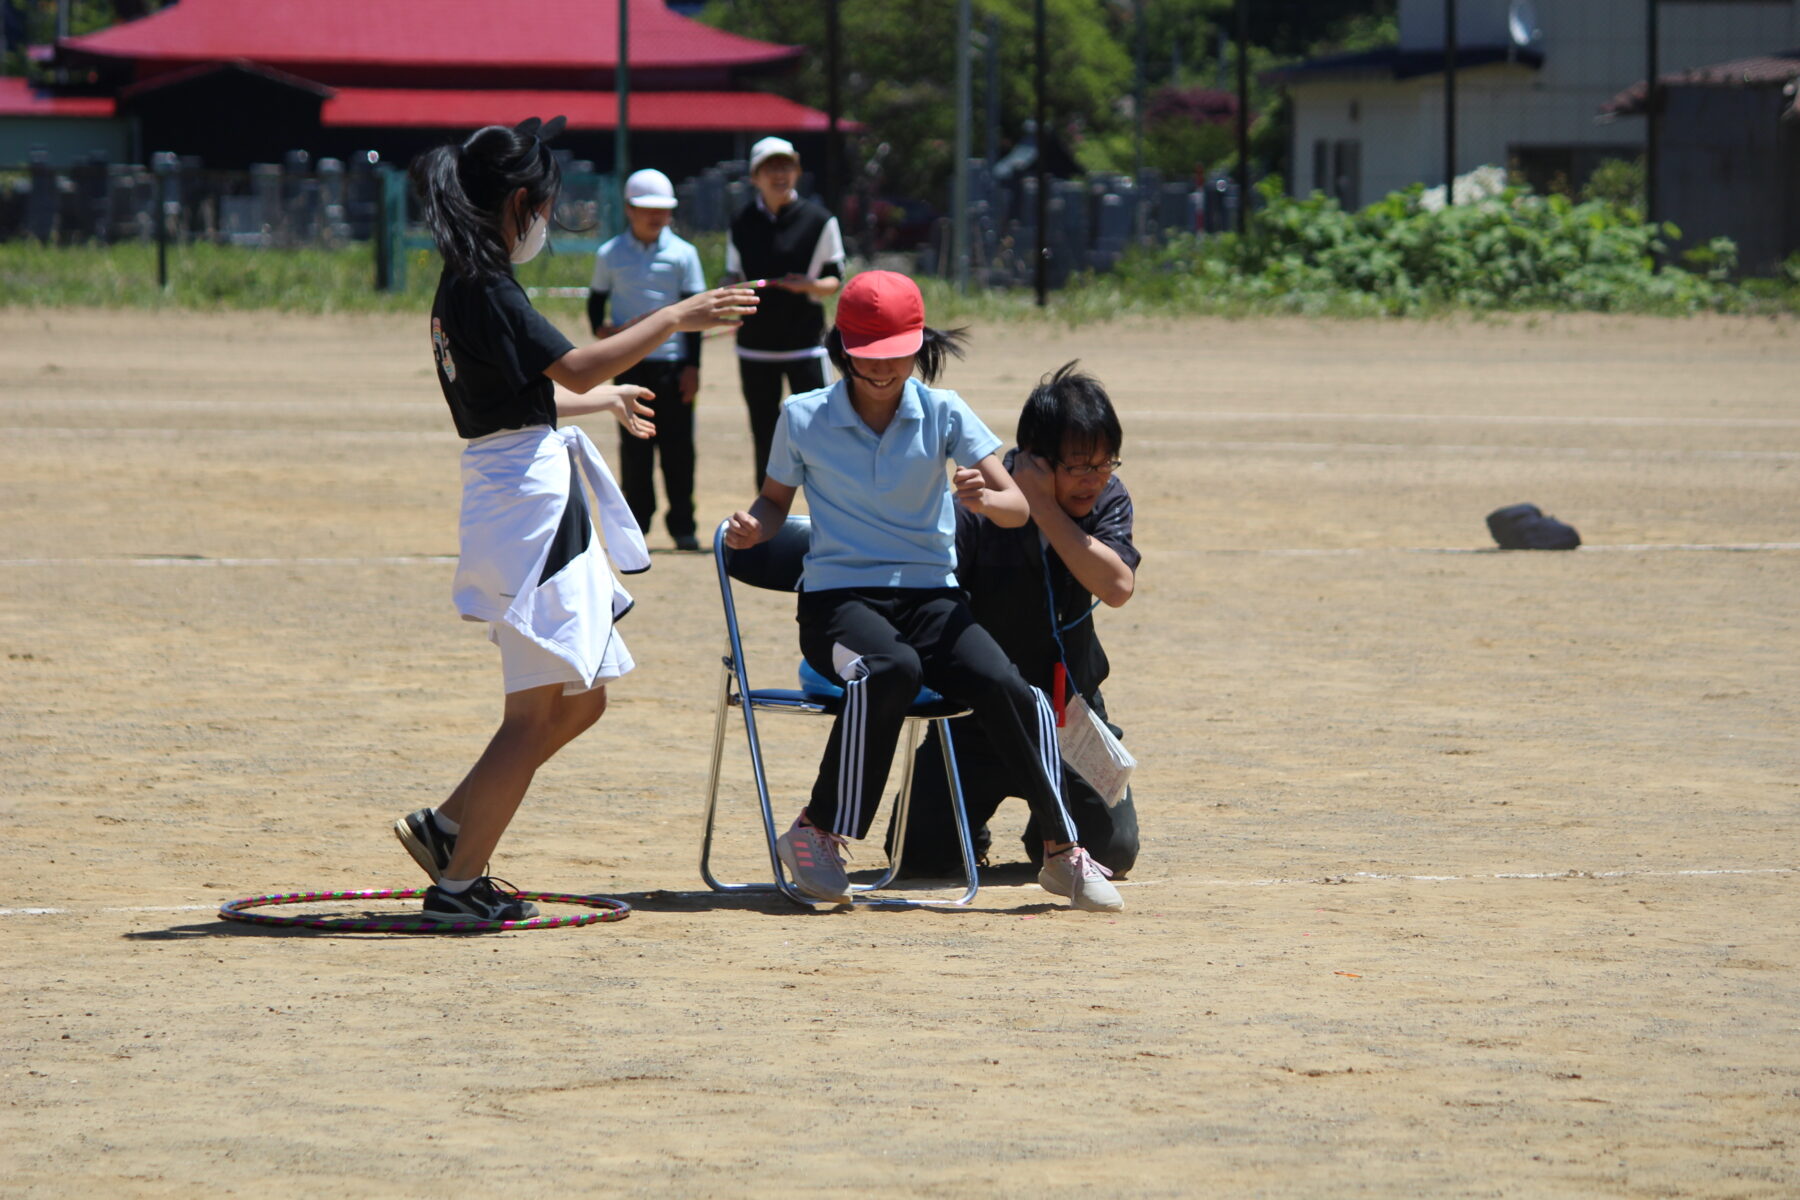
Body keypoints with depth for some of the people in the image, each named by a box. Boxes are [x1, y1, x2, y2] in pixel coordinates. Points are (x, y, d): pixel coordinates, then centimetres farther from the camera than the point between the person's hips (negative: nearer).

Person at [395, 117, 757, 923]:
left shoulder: (465, 287, 14)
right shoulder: (486, 289, -16)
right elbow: (573, 370, -25)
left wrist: (606, 402, 42)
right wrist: (677, 319, -20)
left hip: (539, 505, 10)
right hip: (528, 502, -10)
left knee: (579, 699, 16)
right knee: (539, 711, -4)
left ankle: (447, 827, 17)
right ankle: (459, 882, -1)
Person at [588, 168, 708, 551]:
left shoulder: (682, 254, 2)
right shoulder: (610, 255, 5)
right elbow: (596, 300, 14)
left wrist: (692, 366, -3)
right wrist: (600, 327, -9)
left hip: (674, 363, -1)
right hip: (629, 363, 1)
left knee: (678, 446, 0)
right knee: (634, 446, 3)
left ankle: (682, 524, 6)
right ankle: (635, 522, 9)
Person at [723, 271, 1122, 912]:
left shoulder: (944, 415, 3)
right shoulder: (803, 419, 2)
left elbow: (1018, 508, -2)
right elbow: (776, 501, 16)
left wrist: (985, 498, -27)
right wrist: (752, 528, -8)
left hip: (930, 598, 2)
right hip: (837, 597, -2)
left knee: (1004, 685, -27)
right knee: (891, 669, -38)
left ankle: (1062, 851, -15)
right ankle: (816, 834, -28)